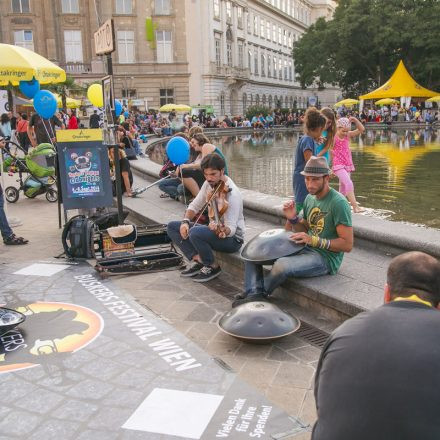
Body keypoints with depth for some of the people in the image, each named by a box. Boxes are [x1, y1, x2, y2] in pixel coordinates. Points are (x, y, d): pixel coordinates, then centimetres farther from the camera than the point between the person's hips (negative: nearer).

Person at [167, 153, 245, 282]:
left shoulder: (232, 193, -25)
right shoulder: (209, 184, -1)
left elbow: (231, 228, -30)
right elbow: (195, 205, 9)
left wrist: (223, 231, -52)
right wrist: (186, 221, -9)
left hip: (232, 238, -8)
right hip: (214, 229, 8)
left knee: (194, 233, -35)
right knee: (172, 227, 0)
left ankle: (213, 267, -10)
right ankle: (197, 259, -5)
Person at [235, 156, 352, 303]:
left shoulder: (338, 203, -16)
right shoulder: (310, 198, 9)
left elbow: (347, 245, -18)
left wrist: (314, 240, -24)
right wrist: (293, 219, -4)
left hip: (325, 257, -9)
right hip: (306, 249, 9)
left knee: (282, 265, -34)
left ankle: (258, 293, -6)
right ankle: (255, 294, -16)